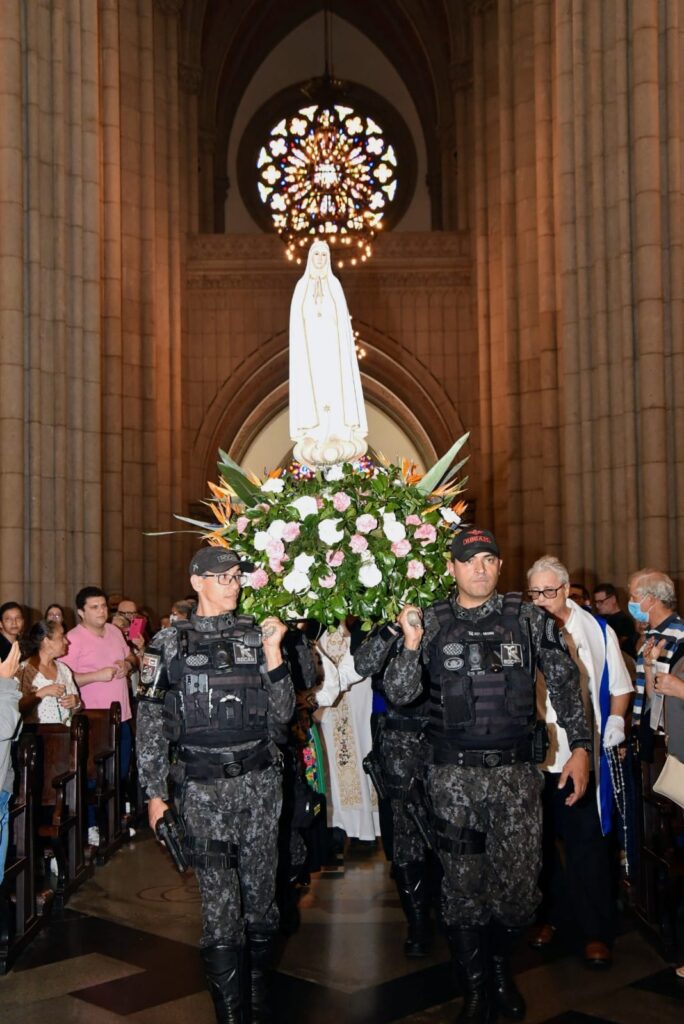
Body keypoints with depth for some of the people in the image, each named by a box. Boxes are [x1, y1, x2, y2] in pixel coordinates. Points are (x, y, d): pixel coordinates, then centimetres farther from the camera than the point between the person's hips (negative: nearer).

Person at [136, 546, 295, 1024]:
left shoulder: (257, 635, 6)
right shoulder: (170, 644, 1)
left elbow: (281, 714, 3)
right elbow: (151, 724, 2)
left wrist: (273, 653, -9)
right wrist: (155, 793, -1)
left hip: (260, 781, 2)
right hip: (204, 787, -2)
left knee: (262, 890, 9)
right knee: (220, 899, 0)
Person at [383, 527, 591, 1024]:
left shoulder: (527, 618, 2)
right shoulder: (431, 621, 2)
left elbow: (565, 682, 7)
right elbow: (400, 694, 0)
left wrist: (581, 746, 2)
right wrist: (411, 645, -16)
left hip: (516, 769, 0)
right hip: (453, 773, 0)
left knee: (518, 884, 3)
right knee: (463, 884, 5)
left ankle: (501, 964, 33)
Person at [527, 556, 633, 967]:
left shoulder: (597, 632, 1)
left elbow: (620, 688, 12)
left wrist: (613, 728, 1)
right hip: (532, 759, 1)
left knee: (587, 845, 1)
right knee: (540, 842, 13)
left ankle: (597, 931, 13)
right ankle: (546, 915, 30)